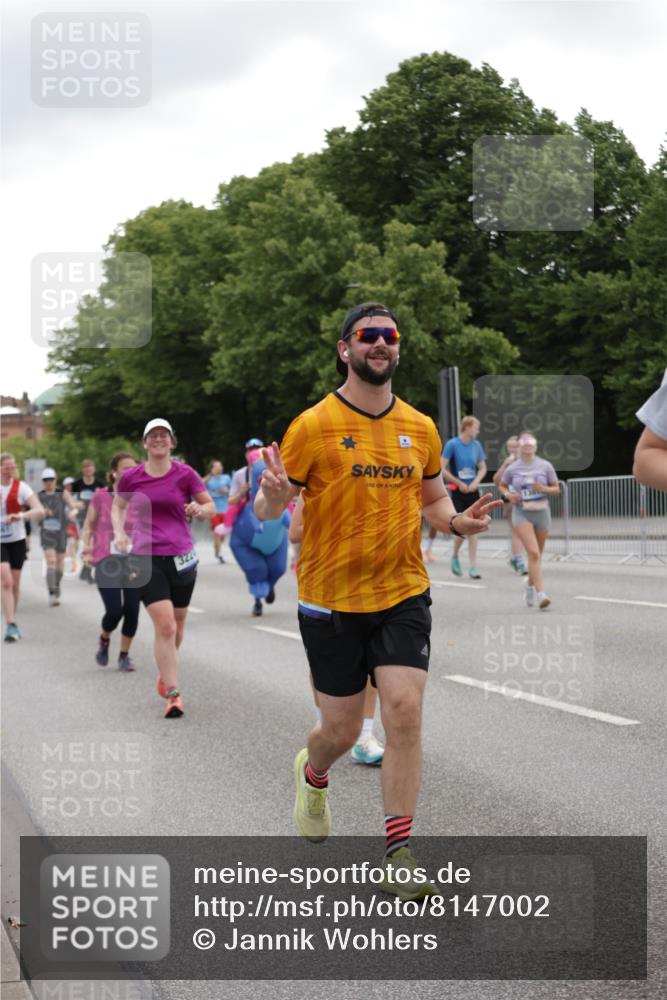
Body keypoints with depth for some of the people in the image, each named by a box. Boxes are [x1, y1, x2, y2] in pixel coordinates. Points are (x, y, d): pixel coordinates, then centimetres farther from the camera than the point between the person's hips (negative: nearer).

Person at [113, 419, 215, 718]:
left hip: (181, 557, 2)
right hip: (146, 558, -2)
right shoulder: (131, 476, 2)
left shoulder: (185, 474, 0)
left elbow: (211, 507, 6)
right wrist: (119, 533, 1)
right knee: (165, 626, -15)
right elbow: (117, 506, 19)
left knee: (176, 624, 15)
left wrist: (199, 509, -17)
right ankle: (172, 694, -12)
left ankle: (164, 672, 42)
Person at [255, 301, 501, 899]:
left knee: (405, 713, -11)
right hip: (331, 601, -2)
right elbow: (267, 509, -4)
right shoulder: (314, 425, -7)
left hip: (403, 594, 3)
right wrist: (274, 496, -28)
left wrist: (456, 520, -4)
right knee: (343, 730, 6)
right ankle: (313, 772, 44)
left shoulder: (420, 428, 6)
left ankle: (399, 855, 0)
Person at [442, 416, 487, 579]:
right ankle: (455, 556, 21)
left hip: (472, 491, 4)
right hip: (458, 492, -4)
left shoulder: (476, 445, 5)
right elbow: (442, 469, -12)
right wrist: (459, 483, -12)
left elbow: (482, 468, 13)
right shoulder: (452, 444, -10)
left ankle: (473, 566, 6)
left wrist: (476, 481, -5)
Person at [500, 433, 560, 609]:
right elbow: (502, 485, 17)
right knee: (534, 553, -17)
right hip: (521, 513, -2)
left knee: (537, 555, 13)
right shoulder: (512, 468, 1)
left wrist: (544, 489, -14)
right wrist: (508, 494, -4)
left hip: (541, 512, 2)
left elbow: (556, 489, 6)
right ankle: (540, 594, -21)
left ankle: (530, 587, 37)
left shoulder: (545, 466, 1)